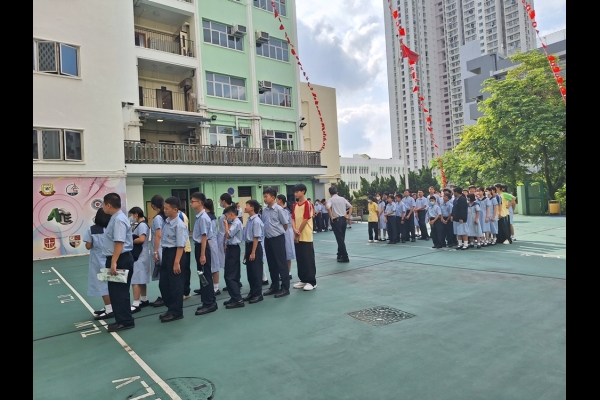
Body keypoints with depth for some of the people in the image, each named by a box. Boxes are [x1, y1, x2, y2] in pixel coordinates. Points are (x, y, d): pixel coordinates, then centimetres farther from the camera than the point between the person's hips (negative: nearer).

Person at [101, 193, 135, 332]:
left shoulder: (118, 219, -19)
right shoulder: (115, 218, 14)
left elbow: (119, 243, -27)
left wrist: (114, 262, -30)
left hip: (120, 260, -11)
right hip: (116, 260, 11)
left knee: (119, 292, -2)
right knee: (115, 291, 17)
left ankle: (125, 322, 8)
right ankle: (121, 320, 27)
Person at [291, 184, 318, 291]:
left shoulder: (307, 204, -11)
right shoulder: (295, 205, 11)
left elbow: (305, 220, -14)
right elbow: (293, 219, 9)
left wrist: (298, 234, -11)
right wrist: (295, 230, -9)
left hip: (306, 237, -7)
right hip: (297, 237, 7)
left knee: (308, 260, -2)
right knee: (300, 259, 12)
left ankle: (312, 282, 6)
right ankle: (303, 280, 22)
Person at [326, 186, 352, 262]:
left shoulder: (331, 199, -5)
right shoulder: (342, 199, 10)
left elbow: (328, 208, -24)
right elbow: (350, 207, 12)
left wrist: (331, 217, -14)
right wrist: (348, 216, 12)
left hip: (336, 220, -5)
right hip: (343, 219, 6)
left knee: (339, 238, -3)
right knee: (342, 238, 16)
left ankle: (345, 257, -4)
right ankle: (340, 254, 28)